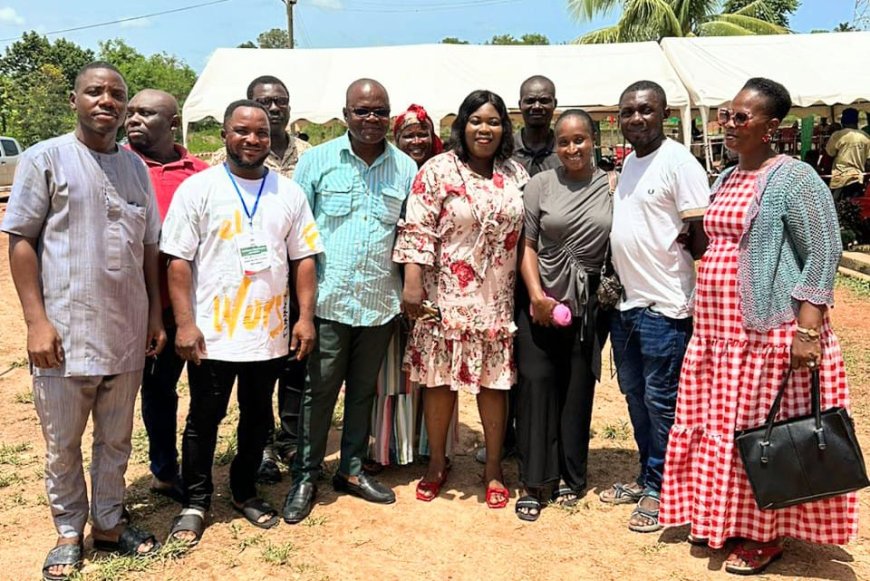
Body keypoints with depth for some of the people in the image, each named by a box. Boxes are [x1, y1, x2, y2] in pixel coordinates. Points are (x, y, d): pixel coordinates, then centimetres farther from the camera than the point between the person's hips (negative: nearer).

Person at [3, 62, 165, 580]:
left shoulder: (136, 167, 10)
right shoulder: (46, 158, -3)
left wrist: (155, 315, 11)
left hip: (128, 333, 4)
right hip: (65, 333, -3)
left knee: (116, 439, 15)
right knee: (63, 444, 10)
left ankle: (109, 523, 32)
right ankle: (69, 534, 29)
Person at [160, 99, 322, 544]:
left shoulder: (290, 193, 6)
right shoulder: (198, 188, -2)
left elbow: (303, 259, 7)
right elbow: (179, 260, -5)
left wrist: (306, 316, -1)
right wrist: (185, 323, -12)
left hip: (270, 334, 3)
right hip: (212, 334, -2)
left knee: (258, 417, 15)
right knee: (204, 419, 9)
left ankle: (245, 491, 33)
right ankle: (195, 501, 26)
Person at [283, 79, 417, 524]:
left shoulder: (406, 168, 5)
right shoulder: (317, 161, 0)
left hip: (380, 302, 3)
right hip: (328, 300, -2)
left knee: (364, 390, 14)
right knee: (318, 391, 4)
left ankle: (352, 470, 30)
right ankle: (305, 477, 19)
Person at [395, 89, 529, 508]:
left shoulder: (515, 175, 9)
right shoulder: (438, 170, -4)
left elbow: (527, 235, 12)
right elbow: (416, 230, -9)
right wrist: (412, 284, -17)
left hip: (497, 299, 3)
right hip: (445, 296, -3)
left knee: (495, 380, 7)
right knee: (440, 378, 6)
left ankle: (494, 468, 23)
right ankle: (437, 461, 26)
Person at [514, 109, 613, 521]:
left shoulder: (612, 187, 2)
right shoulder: (540, 185, 1)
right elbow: (527, 245, 0)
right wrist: (536, 294, -10)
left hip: (590, 306, 1)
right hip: (542, 301, 0)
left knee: (578, 389, 8)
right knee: (536, 383, -3)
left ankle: (570, 477, 23)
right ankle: (534, 482, 7)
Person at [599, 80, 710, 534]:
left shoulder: (679, 163, -13)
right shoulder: (629, 161, 12)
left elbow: (701, 237, -14)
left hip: (664, 306, -8)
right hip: (626, 302, 8)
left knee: (660, 401, 3)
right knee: (634, 394, 17)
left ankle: (660, 489, 18)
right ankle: (646, 476, 32)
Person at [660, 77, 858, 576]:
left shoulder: (794, 178, -9)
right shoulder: (726, 179, 14)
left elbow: (823, 255, -13)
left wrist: (807, 331, -20)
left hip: (770, 332, -7)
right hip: (717, 329, 8)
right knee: (720, 427, 13)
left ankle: (767, 535, 20)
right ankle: (722, 517, 30)